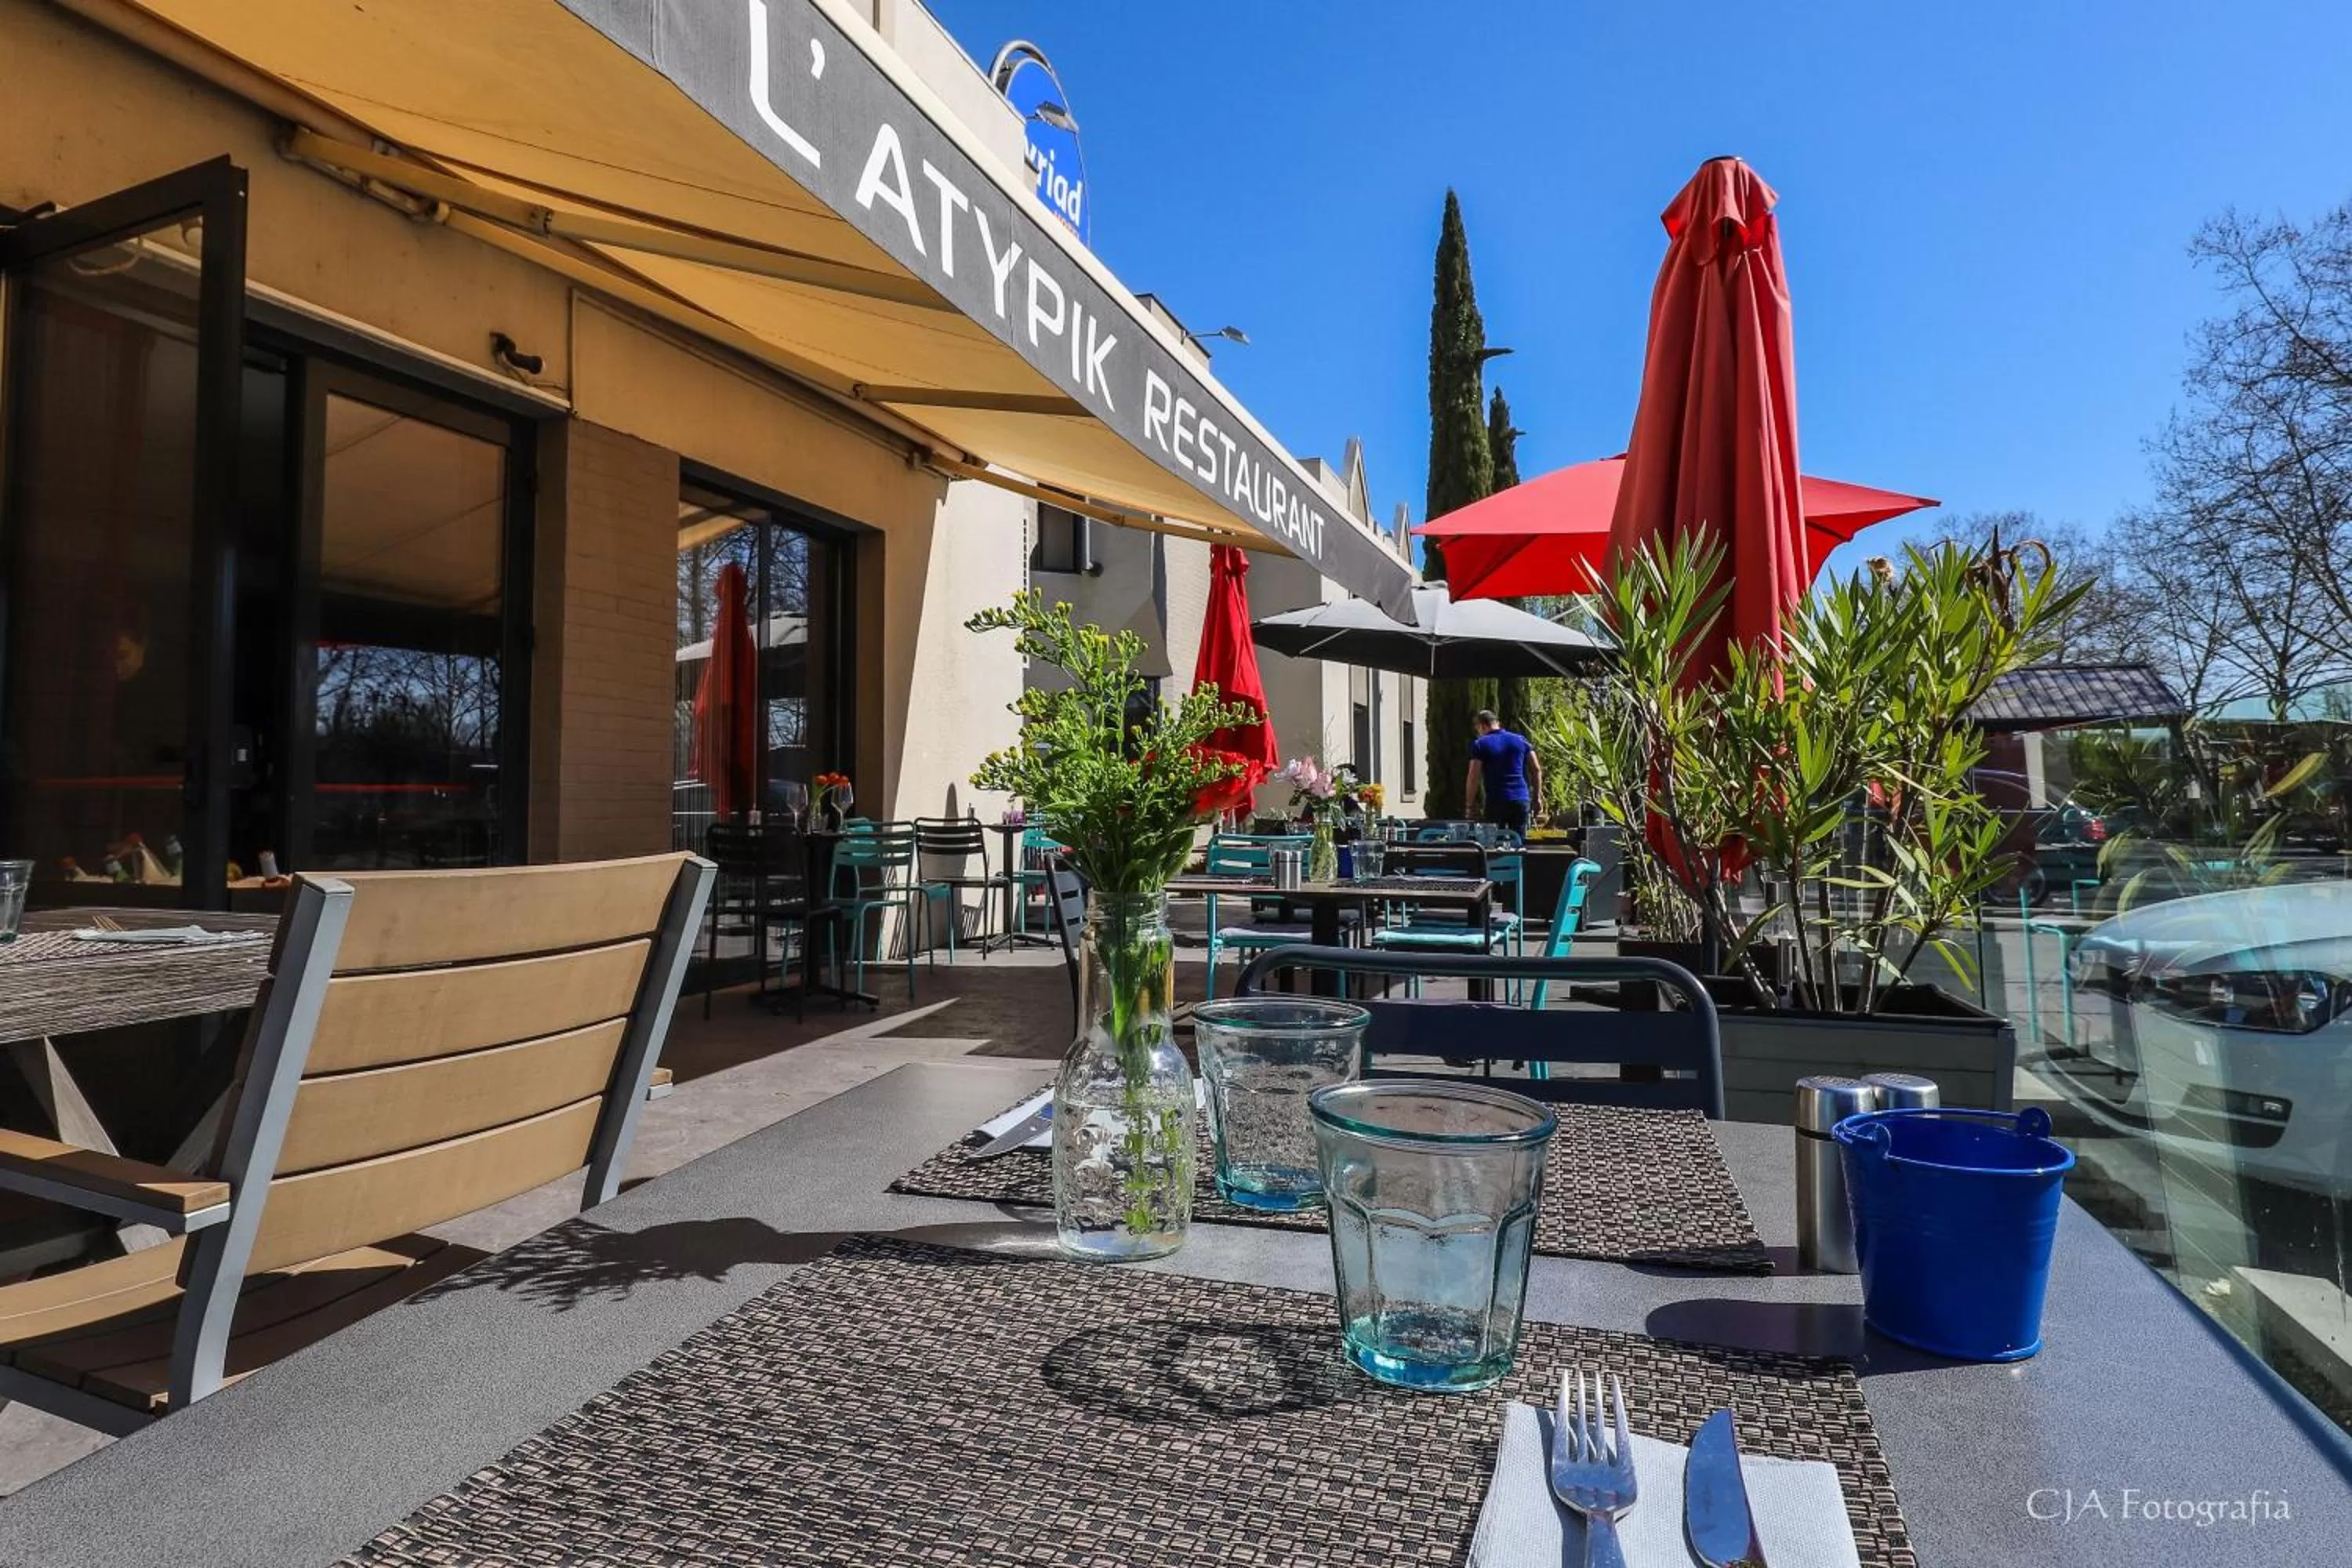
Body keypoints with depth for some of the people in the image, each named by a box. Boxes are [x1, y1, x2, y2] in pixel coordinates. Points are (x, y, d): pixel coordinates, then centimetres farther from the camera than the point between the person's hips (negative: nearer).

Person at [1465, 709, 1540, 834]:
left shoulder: (1480, 745, -1)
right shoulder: (1520, 740, 11)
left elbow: (1473, 777, -8)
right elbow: (1536, 769, 9)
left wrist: (1468, 805, -3)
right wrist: (1537, 797, 15)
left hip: (1496, 802, -3)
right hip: (1521, 800, 4)